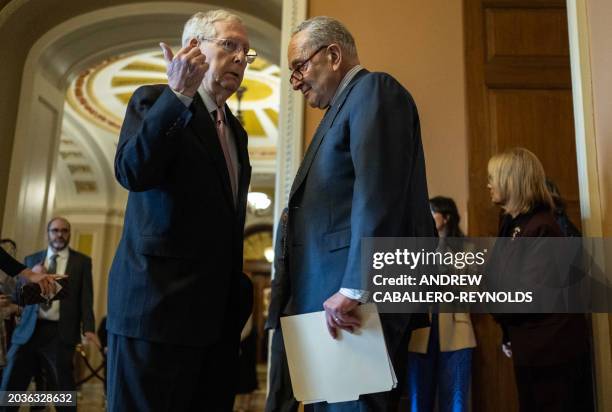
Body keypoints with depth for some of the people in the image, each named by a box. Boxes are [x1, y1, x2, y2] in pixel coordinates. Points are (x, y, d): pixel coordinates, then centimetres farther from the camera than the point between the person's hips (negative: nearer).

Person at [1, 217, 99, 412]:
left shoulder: (82, 261, 6)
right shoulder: (32, 259, 14)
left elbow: (86, 297, 1)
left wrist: (88, 328, -13)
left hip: (60, 333, -2)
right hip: (29, 330, 3)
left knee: (62, 390, 3)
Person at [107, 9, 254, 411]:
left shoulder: (235, 130, 19)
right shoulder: (155, 100, -1)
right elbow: (132, 172, -19)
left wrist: (237, 291, 12)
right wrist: (179, 94, -25)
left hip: (218, 312, 7)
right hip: (159, 303, -7)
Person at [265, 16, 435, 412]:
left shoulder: (373, 89, -3)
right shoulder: (341, 109, 26)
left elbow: (378, 194, -18)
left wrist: (353, 288, -23)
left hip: (361, 295, -9)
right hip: (329, 297, 9)